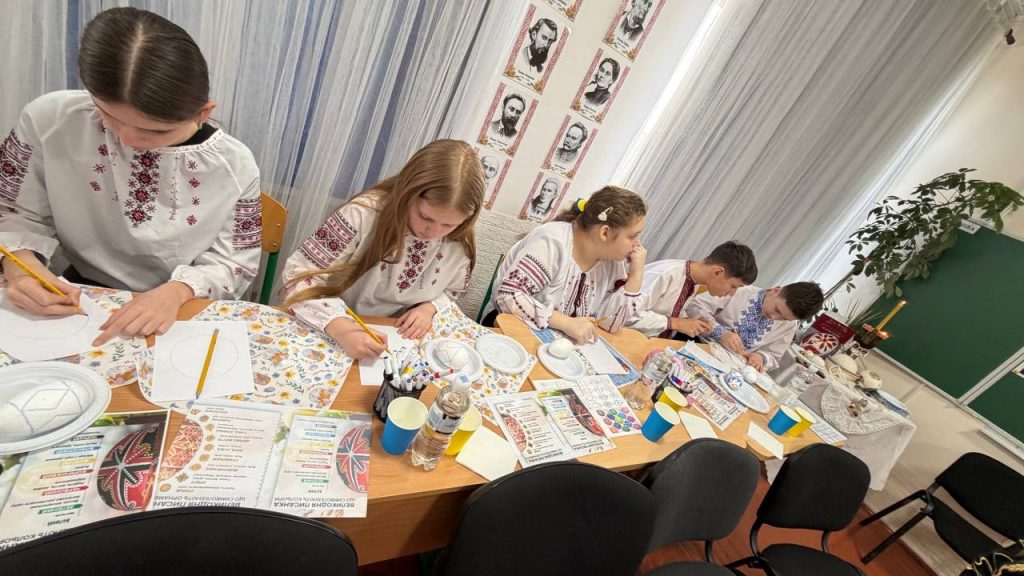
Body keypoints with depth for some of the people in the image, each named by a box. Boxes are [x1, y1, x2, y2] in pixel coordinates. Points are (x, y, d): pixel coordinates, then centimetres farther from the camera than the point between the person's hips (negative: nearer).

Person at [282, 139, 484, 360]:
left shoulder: (459, 245, -10)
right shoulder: (363, 214, -22)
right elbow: (300, 275, -17)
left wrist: (429, 308, -12)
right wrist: (342, 328, -30)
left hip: (399, 341, 3)